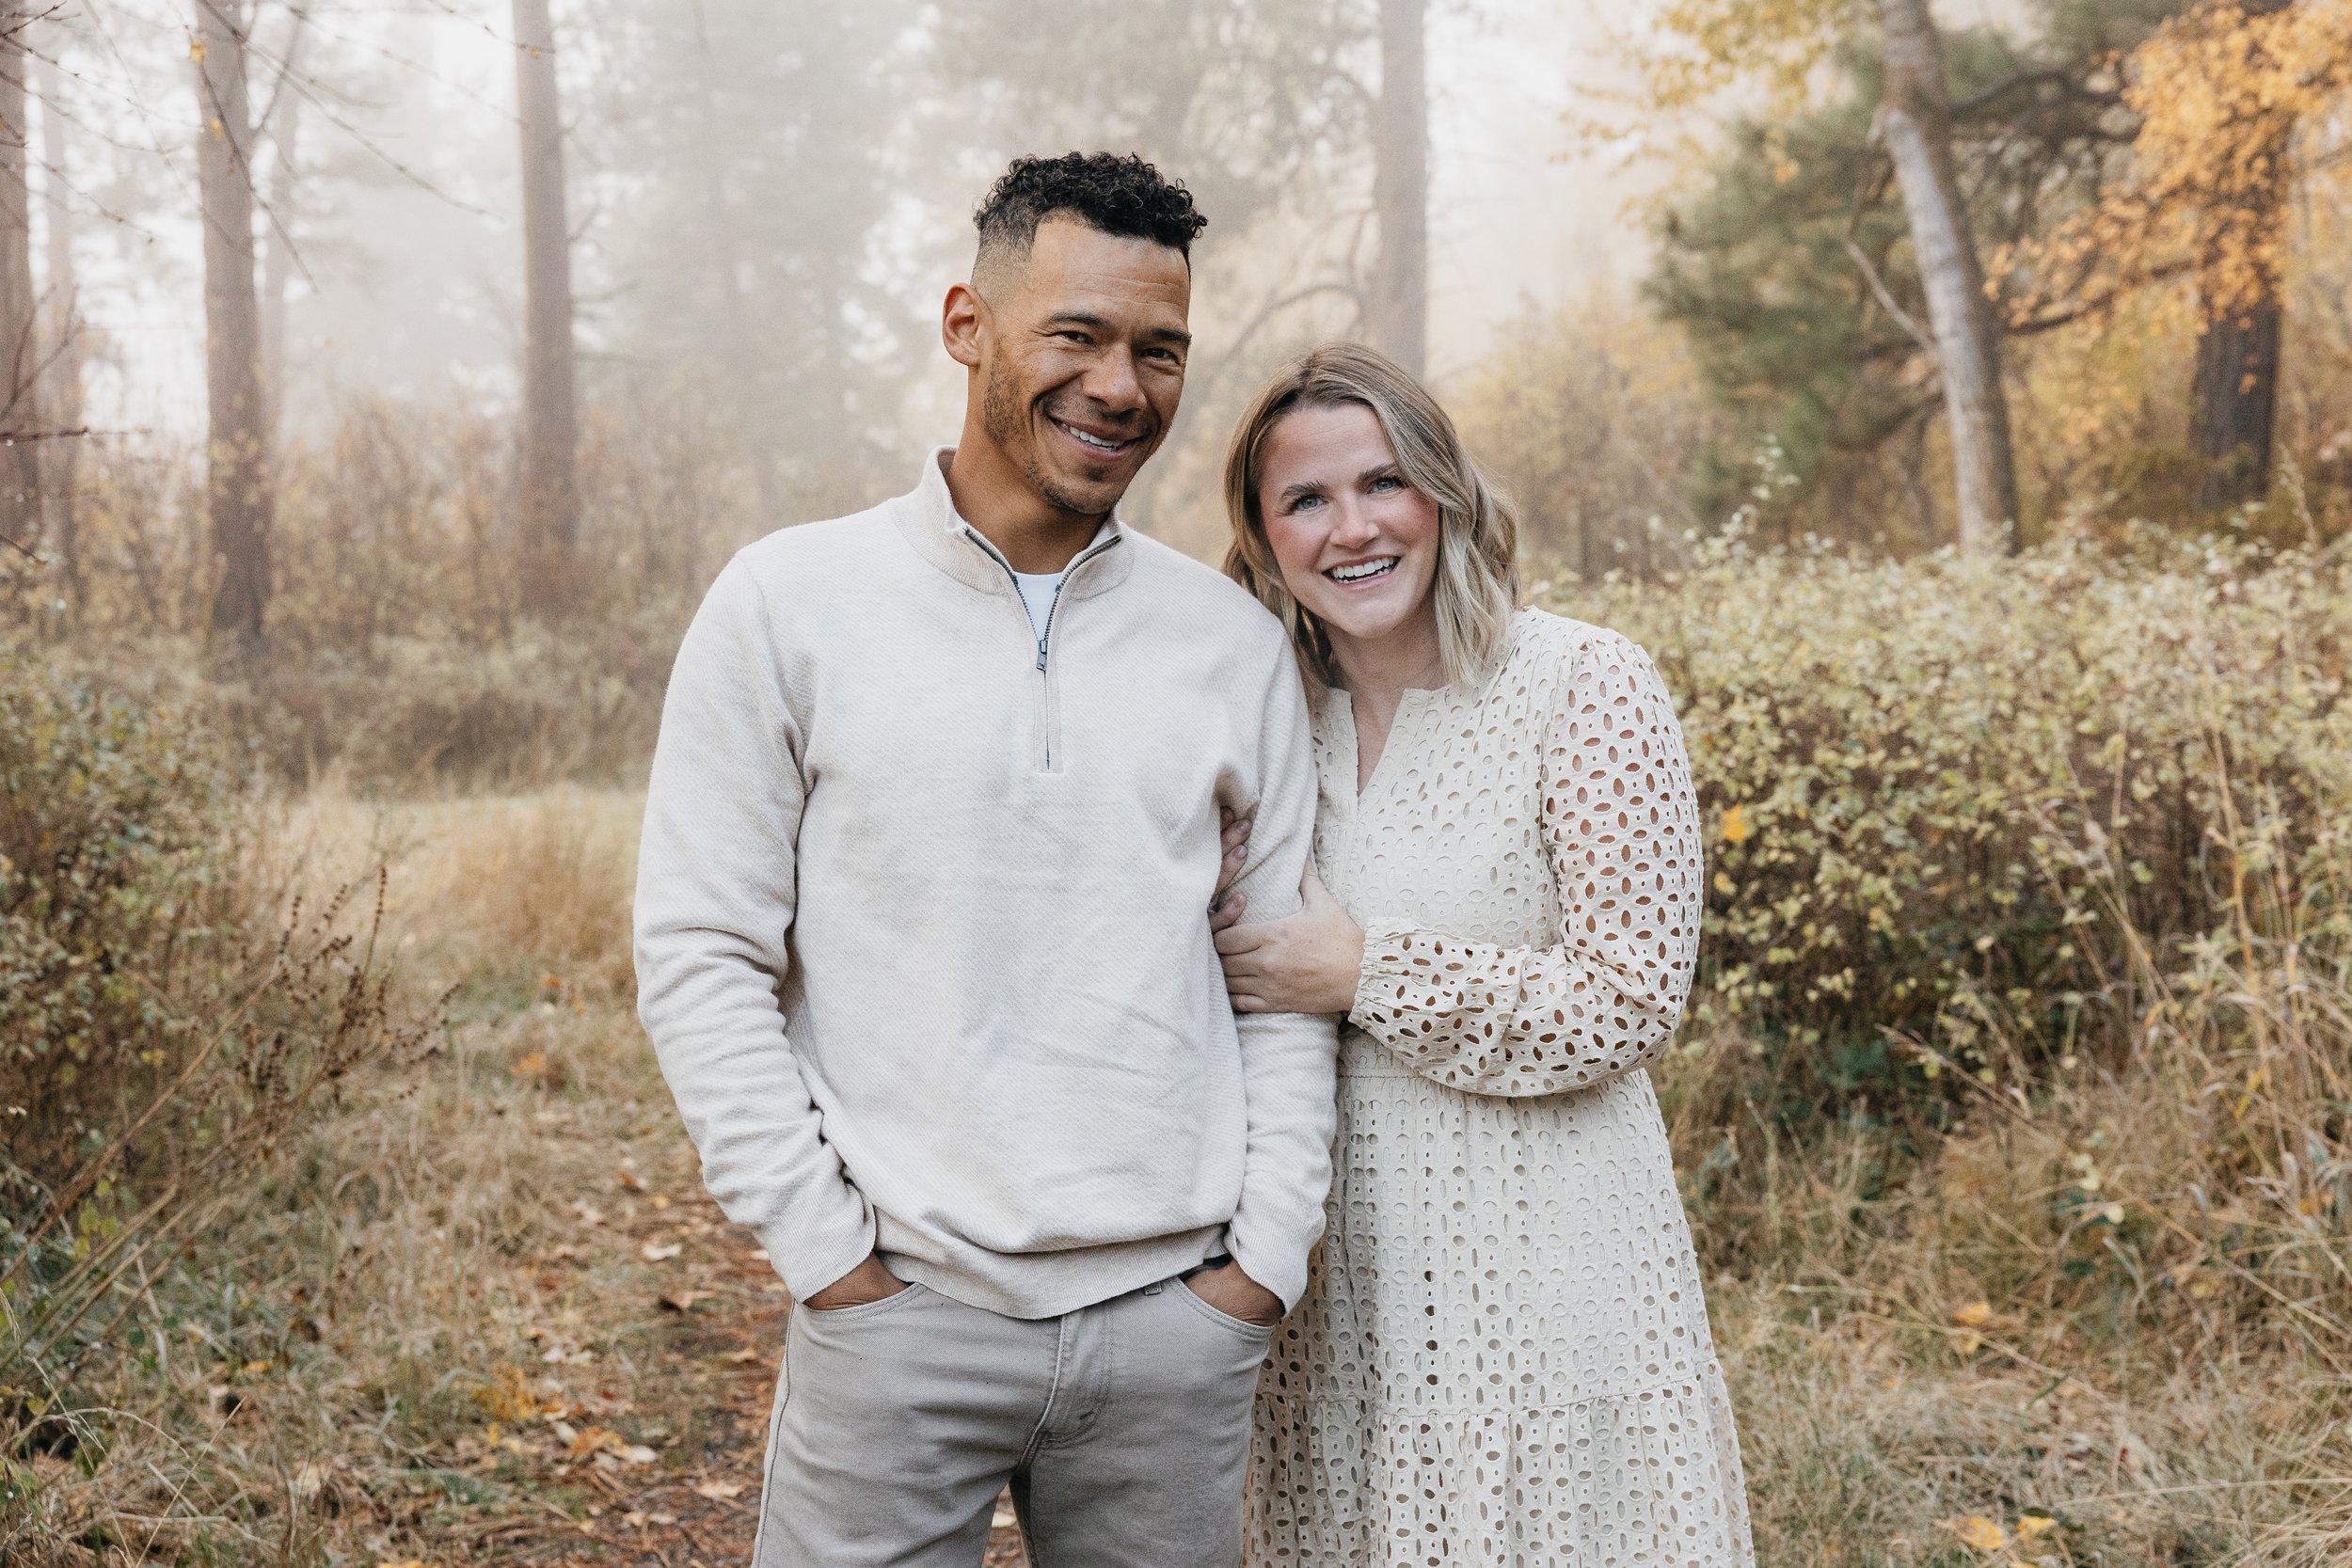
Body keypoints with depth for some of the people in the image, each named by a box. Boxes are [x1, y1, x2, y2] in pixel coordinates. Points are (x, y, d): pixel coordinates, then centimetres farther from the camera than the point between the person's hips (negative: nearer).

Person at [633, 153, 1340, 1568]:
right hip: (899, 1309, -2)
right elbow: (699, 955, -3)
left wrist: (1268, 1257, 2)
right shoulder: (791, 603, -2)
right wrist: (825, 1250, -7)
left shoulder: (1233, 641, 6)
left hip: (1176, 1319, 3)